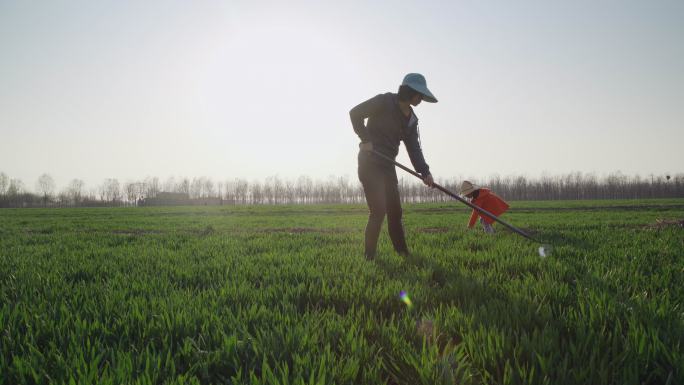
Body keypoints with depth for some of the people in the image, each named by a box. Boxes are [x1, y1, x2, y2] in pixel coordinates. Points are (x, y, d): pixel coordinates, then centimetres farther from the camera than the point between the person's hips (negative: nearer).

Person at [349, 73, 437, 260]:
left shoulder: (411, 119, 11)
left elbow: (414, 148, 3)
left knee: (395, 210, 12)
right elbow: (355, 113, -11)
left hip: (387, 165, 8)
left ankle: (403, 252, 24)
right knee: (378, 210, -14)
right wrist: (366, 139, -16)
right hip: (370, 162, -8)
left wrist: (424, 172, -11)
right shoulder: (384, 102, -11)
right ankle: (369, 256, -5)